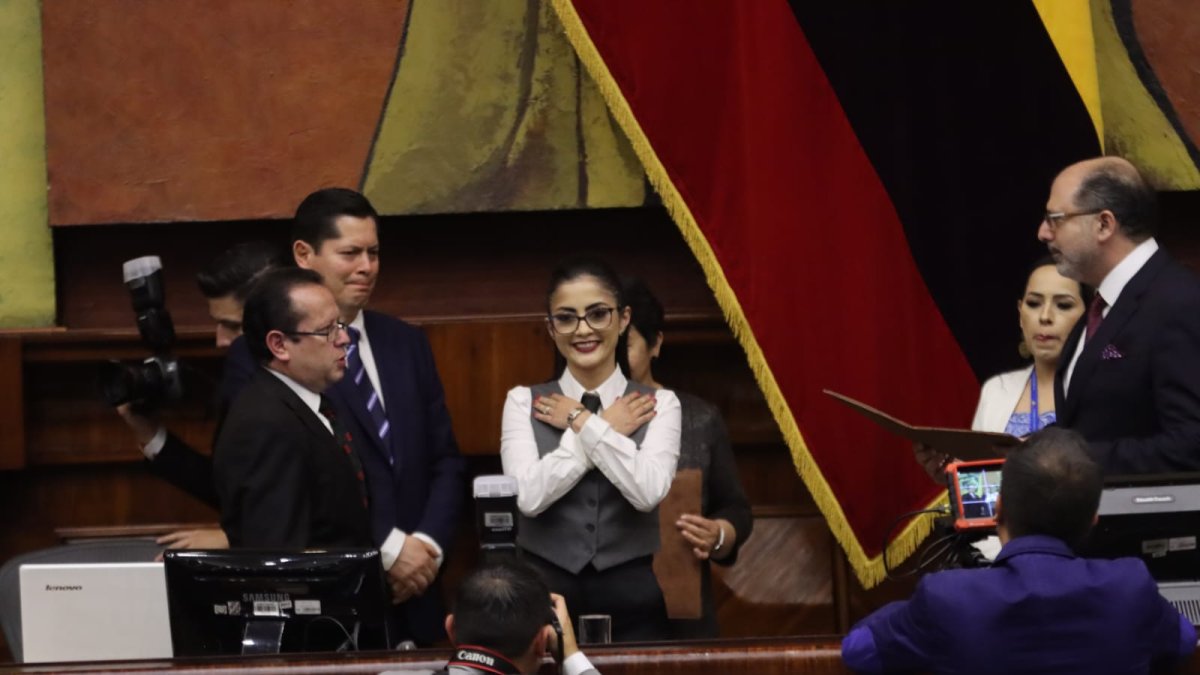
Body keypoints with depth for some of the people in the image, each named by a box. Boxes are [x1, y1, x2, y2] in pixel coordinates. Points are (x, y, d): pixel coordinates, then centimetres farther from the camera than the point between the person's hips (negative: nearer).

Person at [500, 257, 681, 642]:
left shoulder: (659, 405, 4)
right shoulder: (523, 403, 5)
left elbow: (648, 491, -14)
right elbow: (528, 496, -11)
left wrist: (582, 422, -7)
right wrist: (605, 429, -6)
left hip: (632, 600, 0)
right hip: (545, 597, 0)